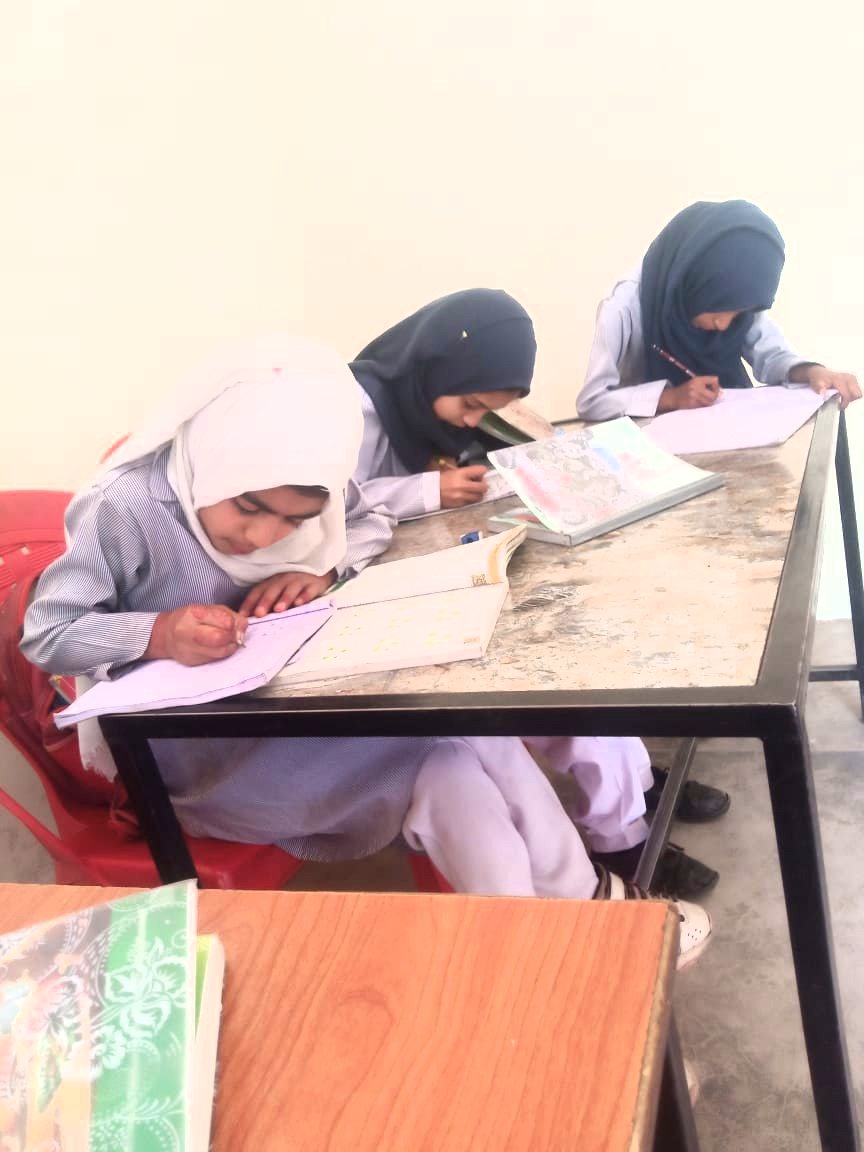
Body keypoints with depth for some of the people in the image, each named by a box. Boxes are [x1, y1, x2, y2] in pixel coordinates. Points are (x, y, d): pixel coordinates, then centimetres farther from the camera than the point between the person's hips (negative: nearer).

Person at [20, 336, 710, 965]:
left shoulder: (292, 487, -10)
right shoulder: (125, 510, -25)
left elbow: (371, 523, 7)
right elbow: (45, 635, -16)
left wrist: (322, 567, -15)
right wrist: (158, 634, -34)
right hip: (188, 744, -6)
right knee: (448, 738, -23)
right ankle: (578, 902, -5)